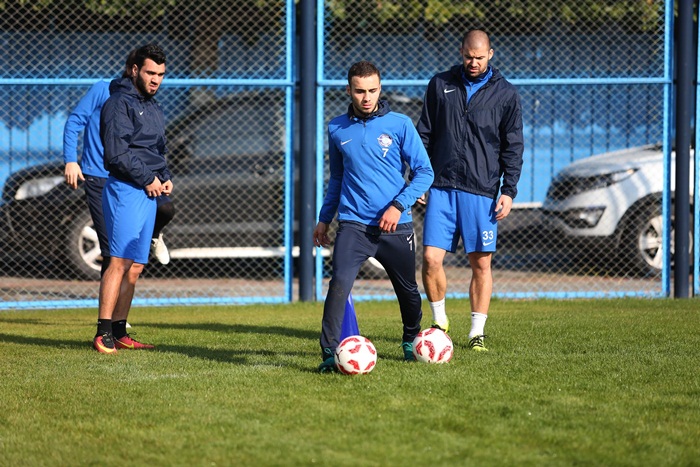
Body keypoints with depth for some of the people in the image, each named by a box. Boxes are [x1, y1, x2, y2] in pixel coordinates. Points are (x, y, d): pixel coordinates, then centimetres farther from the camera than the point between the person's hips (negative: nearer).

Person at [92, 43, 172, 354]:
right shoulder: (119, 103, -7)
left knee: (135, 267, 7)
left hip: (149, 193, 9)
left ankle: (119, 333, 11)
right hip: (125, 189, -9)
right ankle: (103, 334, -17)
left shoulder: (153, 107, 21)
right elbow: (117, 153, -16)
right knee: (120, 261, -15)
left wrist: (166, 178, 10)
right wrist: (148, 179, -11)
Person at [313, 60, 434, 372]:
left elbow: (424, 172, -2)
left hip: (396, 226, 0)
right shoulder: (337, 129, 6)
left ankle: (411, 342, 40)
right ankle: (329, 354, -18)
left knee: (407, 290, 13)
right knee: (340, 283, -20)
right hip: (353, 224, 0)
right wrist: (324, 219, 17)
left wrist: (399, 206, -14)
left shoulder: (399, 125, -2)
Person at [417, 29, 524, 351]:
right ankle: (440, 321, 14)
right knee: (431, 257, -7)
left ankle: (477, 332, 11)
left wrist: (509, 190, -1)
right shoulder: (440, 85, 9)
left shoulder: (505, 94, 4)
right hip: (441, 188, 1)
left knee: (481, 263, 0)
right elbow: (424, 135, 13)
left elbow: (512, 146, 6)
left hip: (481, 192, -1)